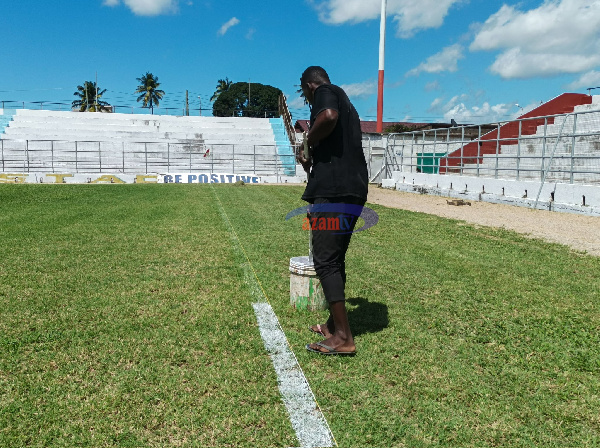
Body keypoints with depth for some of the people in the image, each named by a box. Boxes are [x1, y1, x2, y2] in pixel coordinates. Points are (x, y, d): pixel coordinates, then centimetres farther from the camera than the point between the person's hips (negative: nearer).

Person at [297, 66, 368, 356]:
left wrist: (308, 143, -8)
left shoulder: (325, 92, 1)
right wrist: (312, 163, 38)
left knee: (325, 261, -7)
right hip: (354, 192, 10)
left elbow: (329, 116, -24)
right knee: (335, 259, 16)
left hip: (333, 192, -10)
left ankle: (343, 338, -5)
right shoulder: (346, 103, 28)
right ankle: (334, 324, 25)